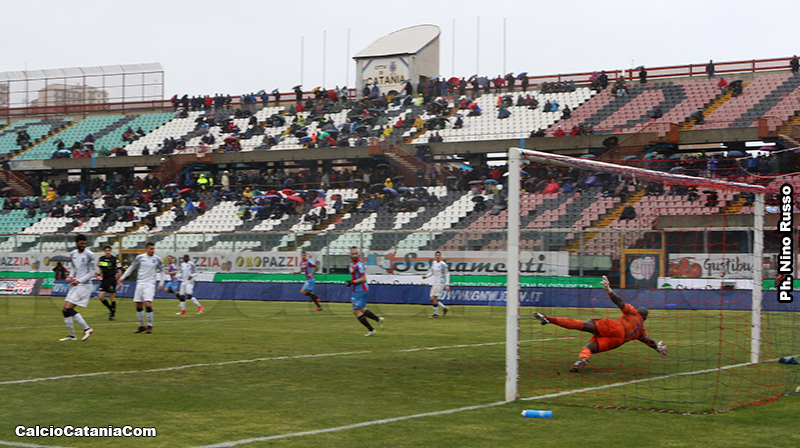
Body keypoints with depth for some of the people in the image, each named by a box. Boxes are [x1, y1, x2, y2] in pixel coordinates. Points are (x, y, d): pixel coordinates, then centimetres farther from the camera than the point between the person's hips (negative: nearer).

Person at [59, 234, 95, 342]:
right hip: (75, 285, 8)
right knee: (65, 310, 5)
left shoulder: (89, 255, -11)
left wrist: (79, 280, -19)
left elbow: (92, 273, -11)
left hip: (84, 286, -8)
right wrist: (70, 276, 5)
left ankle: (87, 329, -9)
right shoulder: (73, 254, 11)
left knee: (69, 309, -16)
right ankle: (71, 335, 14)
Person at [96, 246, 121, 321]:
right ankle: (111, 309, 18)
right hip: (104, 280, 5)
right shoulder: (101, 259, 8)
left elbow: (119, 270, -2)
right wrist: (98, 275, 5)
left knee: (112, 297, -2)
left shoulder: (114, 259, -6)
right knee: (101, 297, -3)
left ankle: (112, 314, 6)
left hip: (111, 280, -5)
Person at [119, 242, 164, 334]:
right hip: (140, 284, 2)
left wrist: (161, 283, 8)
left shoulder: (157, 260, 3)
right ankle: (142, 326, 15)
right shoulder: (140, 257, 3)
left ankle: (150, 326, -7)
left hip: (150, 285, -2)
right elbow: (131, 268, 12)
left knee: (148, 304, -17)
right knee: (138, 305, 2)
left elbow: (161, 271, 15)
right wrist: (123, 277, 7)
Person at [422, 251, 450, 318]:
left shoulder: (443, 264, -11)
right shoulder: (433, 263, 11)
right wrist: (426, 276, 4)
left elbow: (447, 274, -10)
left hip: (440, 283, -8)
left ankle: (436, 314, -4)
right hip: (435, 283, 8)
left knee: (434, 298, -16)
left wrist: (447, 285, -15)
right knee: (432, 300, 6)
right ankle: (445, 308, 22)